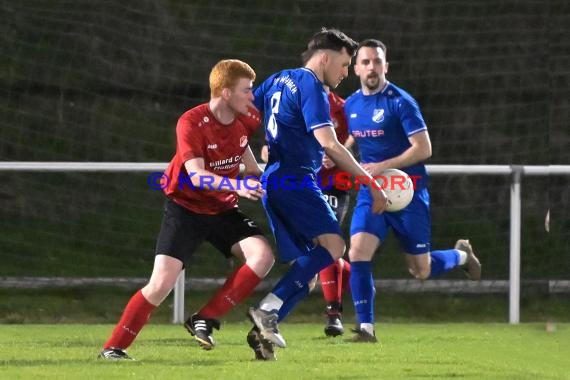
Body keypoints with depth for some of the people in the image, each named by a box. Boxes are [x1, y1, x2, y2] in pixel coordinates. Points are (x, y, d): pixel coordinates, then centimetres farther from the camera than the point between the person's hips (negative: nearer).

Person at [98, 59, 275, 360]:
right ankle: (114, 347, -3)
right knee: (162, 283, -17)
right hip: (186, 208, -5)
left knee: (262, 255, -20)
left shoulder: (245, 120, -4)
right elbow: (196, 176, -33)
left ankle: (205, 320, -11)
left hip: (223, 210, 5)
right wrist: (236, 185, -45)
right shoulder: (191, 123, -22)